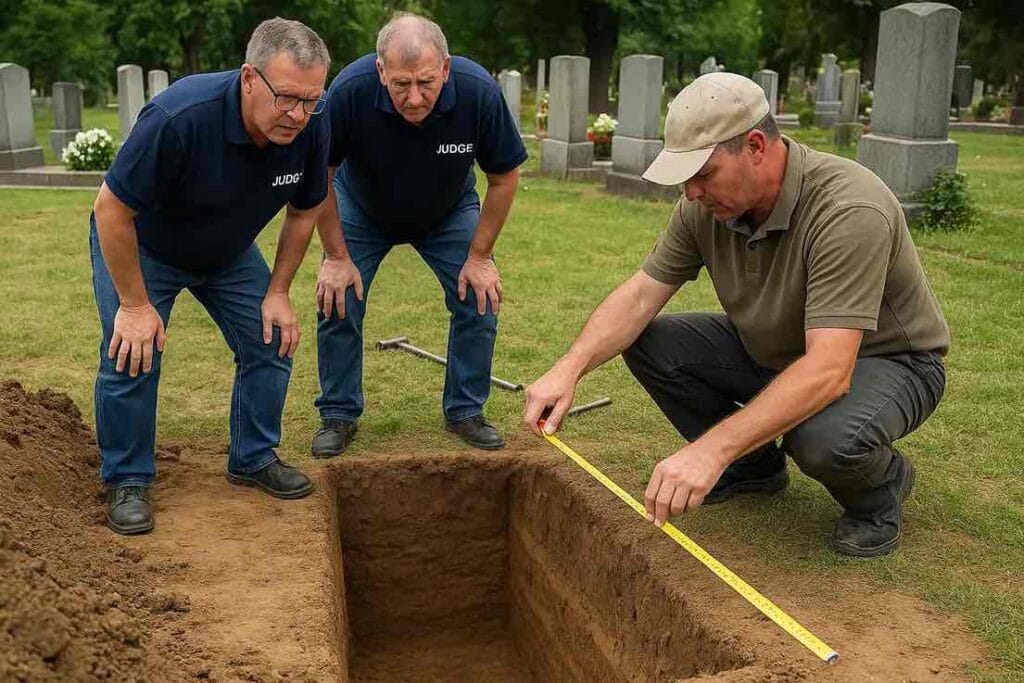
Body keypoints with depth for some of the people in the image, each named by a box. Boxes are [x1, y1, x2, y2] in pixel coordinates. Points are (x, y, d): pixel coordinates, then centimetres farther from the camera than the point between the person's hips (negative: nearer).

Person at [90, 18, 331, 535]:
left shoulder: (311, 128, -23)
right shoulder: (178, 118, -40)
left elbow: (304, 211, -5)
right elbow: (112, 209, -29)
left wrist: (278, 292, -5)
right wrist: (135, 304, -23)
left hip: (229, 250, 5)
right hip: (139, 244, -4)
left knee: (271, 342, -1)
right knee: (132, 354, -13)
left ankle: (253, 459, 17)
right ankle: (127, 481, 6)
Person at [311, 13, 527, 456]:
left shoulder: (479, 91, -34)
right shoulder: (350, 90, -36)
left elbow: (504, 177, -18)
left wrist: (479, 257, -16)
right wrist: (337, 257, -18)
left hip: (449, 212, 1)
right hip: (362, 209, -1)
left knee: (480, 299, -8)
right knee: (338, 299, -10)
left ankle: (465, 411, 10)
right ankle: (338, 415, 9)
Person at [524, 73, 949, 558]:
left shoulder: (849, 210, -34)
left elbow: (828, 370, -42)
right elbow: (640, 296, -10)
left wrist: (711, 448, -49)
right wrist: (570, 368, -27)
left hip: (887, 359, -6)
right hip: (772, 351, 6)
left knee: (825, 436, -39)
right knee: (647, 342, -10)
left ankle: (880, 485, 0)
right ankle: (754, 464, 11)